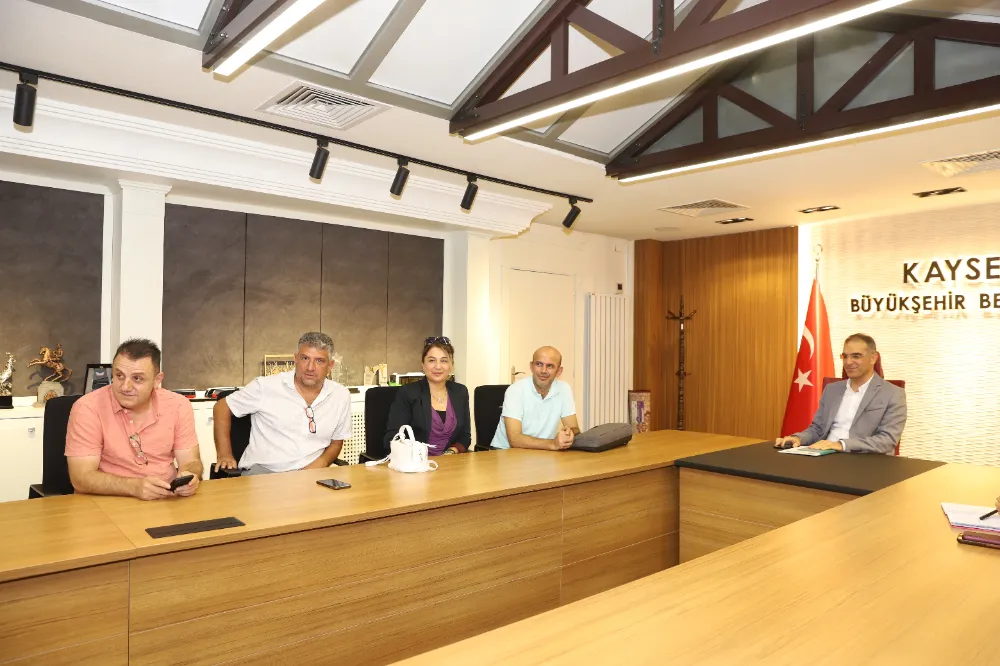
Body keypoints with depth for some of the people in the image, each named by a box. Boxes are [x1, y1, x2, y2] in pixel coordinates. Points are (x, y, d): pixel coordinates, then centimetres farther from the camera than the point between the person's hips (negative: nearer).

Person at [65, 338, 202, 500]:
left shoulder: (179, 406, -2)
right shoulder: (87, 409, -11)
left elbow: (190, 462, 0)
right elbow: (82, 478, -14)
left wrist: (189, 477, -24)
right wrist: (134, 486, -30)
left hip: (167, 501, 2)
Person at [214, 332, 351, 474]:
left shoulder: (342, 396, 5)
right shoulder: (266, 386, -3)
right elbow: (222, 408, 8)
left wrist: (322, 462, -5)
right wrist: (224, 455, 0)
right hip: (262, 469, -2)